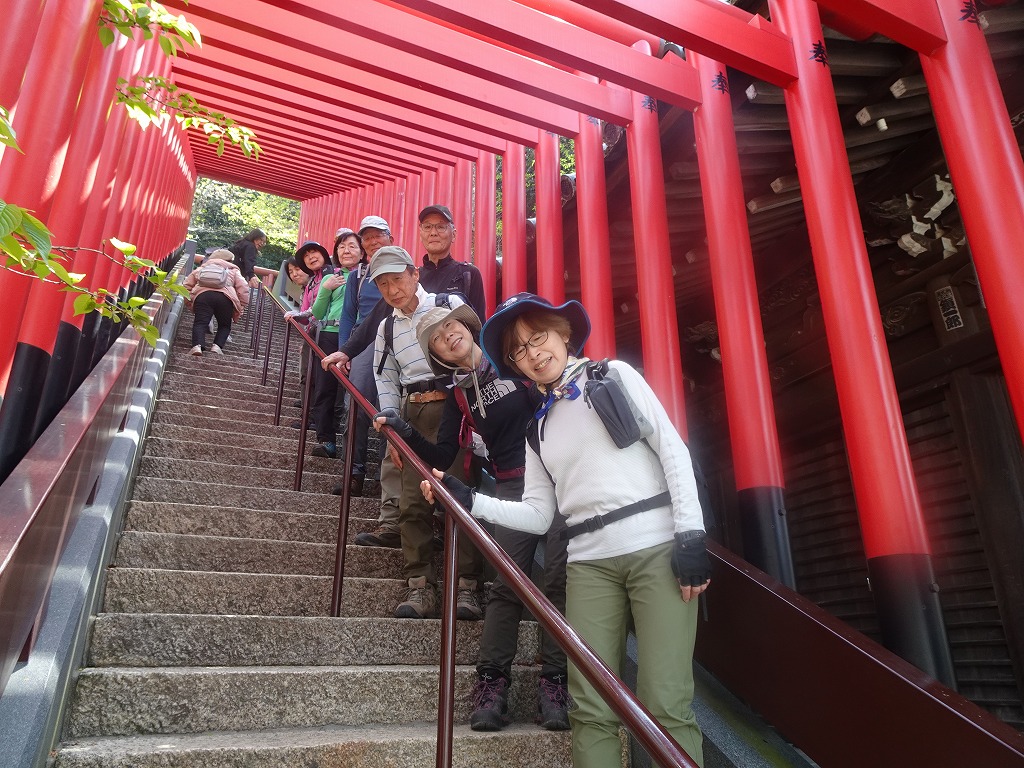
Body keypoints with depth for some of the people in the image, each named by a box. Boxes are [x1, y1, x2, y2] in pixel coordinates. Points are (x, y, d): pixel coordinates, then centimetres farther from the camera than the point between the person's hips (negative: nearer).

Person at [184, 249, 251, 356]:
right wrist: (239, 310, 18)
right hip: (225, 298, -1)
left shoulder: (202, 268, 34)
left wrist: (190, 300, 33)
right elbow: (244, 289, 14)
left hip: (202, 295, 1)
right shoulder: (233, 271, 29)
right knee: (224, 325, 16)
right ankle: (217, 346, -8)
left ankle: (197, 345, -27)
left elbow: (187, 284, 26)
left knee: (200, 322, -1)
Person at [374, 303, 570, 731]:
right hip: (512, 487, 2)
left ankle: (554, 682, 5)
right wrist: (403, 432, -2)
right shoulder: (458, 395, 13)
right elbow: (441, 457, 9)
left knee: (559, 579, -5)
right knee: (507, 583, -5)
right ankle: (492, 682, 3)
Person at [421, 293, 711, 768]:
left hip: (658, 547, -3)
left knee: (666, 706, -7)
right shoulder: (537, 426, 17)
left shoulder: (614, 375, 7)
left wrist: (691, 533, -10)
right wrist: (468, 500, 2)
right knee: (591, 711, 1)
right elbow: (538, 515, 13)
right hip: (590, 562, 4)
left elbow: (673, 449, 0)